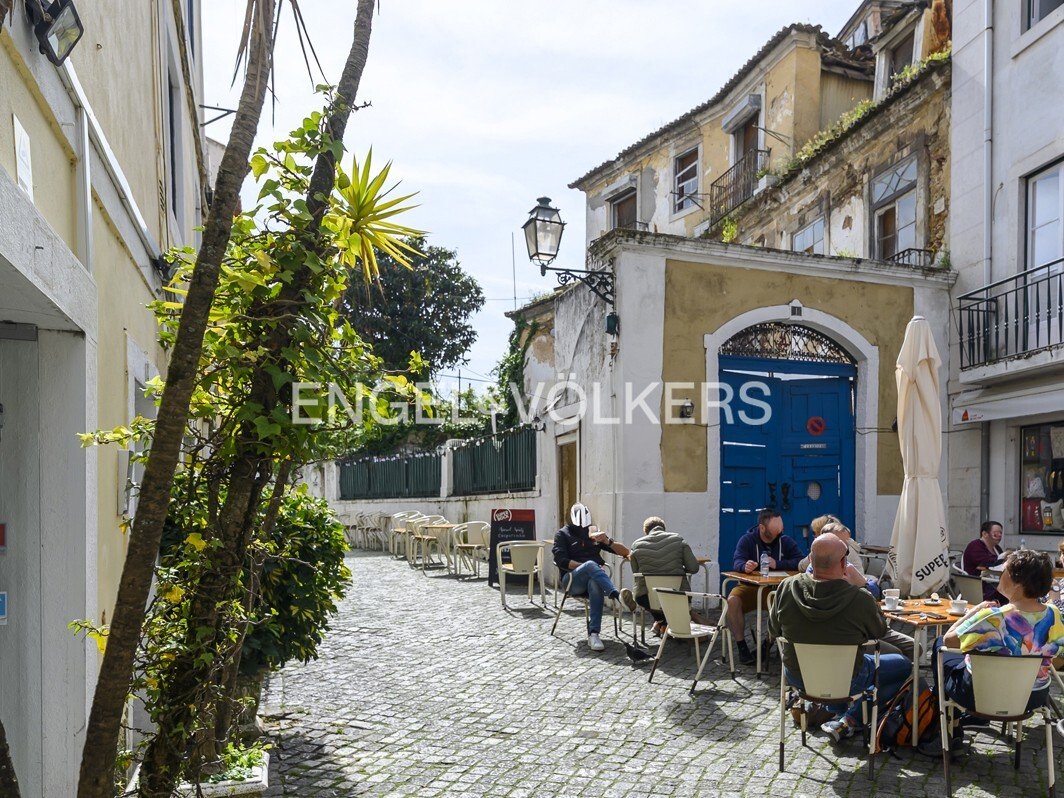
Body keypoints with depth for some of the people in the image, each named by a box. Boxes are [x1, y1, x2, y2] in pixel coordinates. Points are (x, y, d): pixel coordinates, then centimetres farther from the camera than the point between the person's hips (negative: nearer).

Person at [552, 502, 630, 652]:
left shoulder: (596, 533, 22)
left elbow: (625, 552, 19)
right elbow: (561, 561, -2)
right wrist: (588, 567, -13)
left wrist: (607, 541, -1)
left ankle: (594, 635, -43)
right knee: (591, 564, -35)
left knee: (595, 583, -37)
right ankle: (616, 596, -53)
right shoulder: (563, 534, 15)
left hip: (594, 577, 2)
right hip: (572, 579, -2)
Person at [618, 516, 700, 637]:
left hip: (646, 599, 1)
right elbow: (693, 568, -2)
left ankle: (660, 620, 26)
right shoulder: (678, 539, 1)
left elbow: (636, 573, 9)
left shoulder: (637, 545, 2)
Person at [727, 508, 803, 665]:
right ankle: (741, 646, -16)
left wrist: (777, 564, -23)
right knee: (732, 600, -32)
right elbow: (737, 562, -18)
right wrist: (745, 566, -42)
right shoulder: (747, 540, -2)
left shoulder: (785, 541, 3)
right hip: (750, 587, -1)